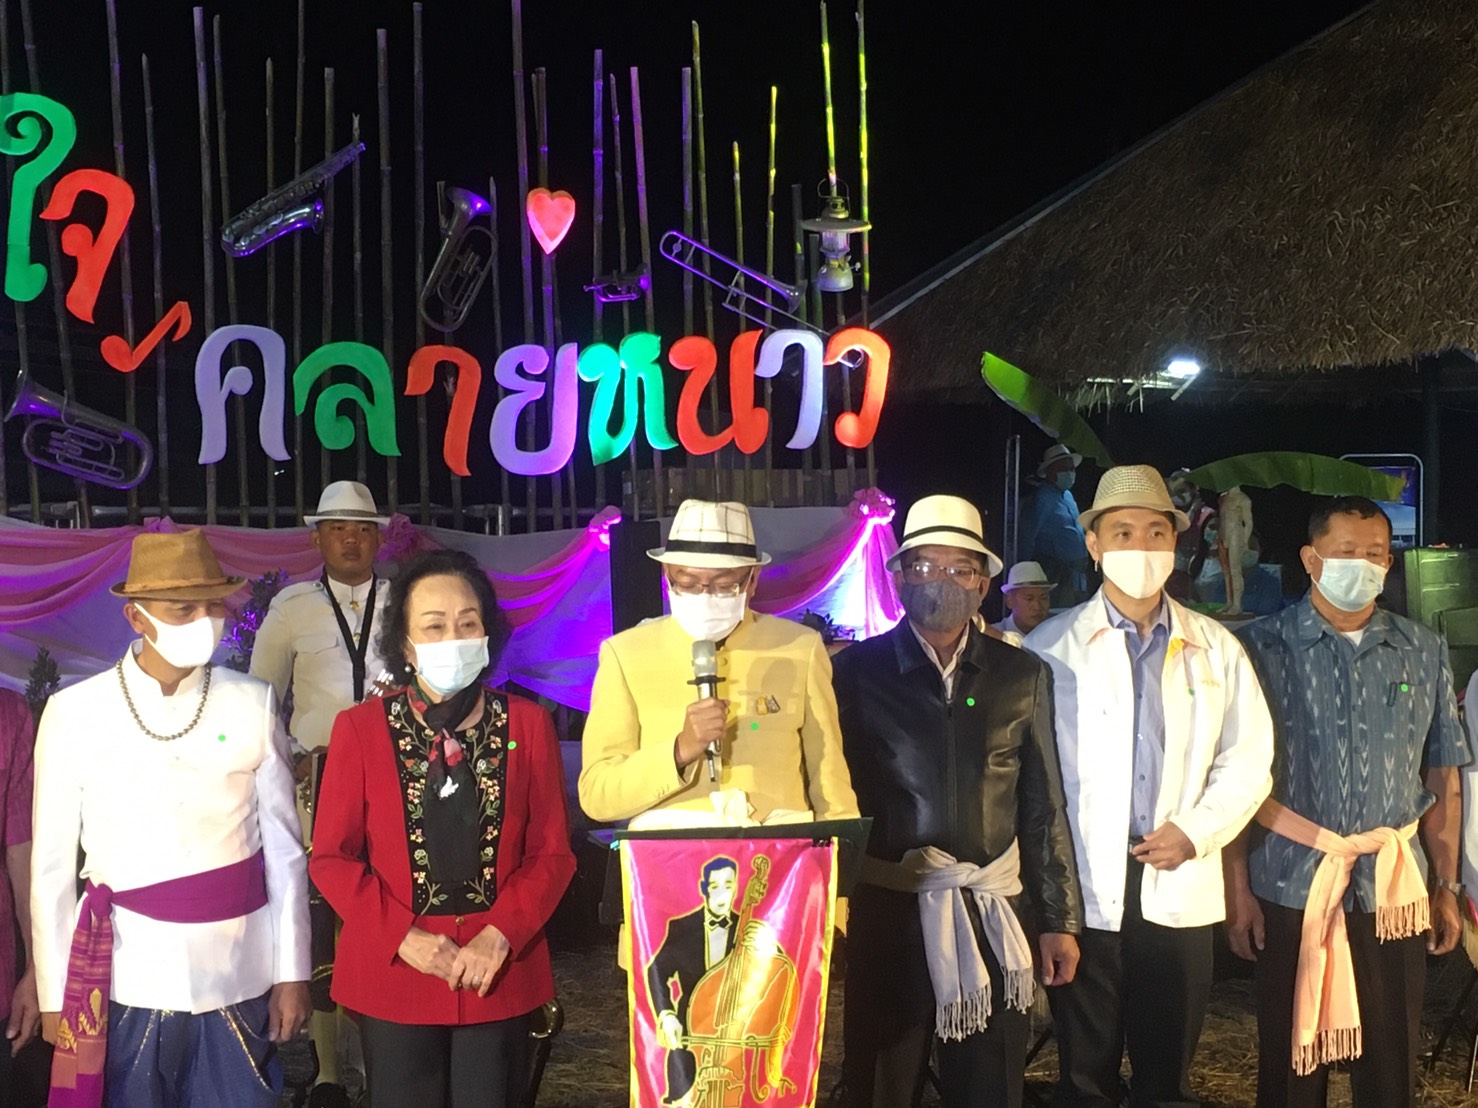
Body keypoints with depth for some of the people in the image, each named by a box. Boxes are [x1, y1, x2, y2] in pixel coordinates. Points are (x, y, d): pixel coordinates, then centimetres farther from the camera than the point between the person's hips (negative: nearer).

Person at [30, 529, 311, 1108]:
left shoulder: (253, 705, -3)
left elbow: (284, 848, 2)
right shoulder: (75, 713, -5)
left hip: (239, 981, 1)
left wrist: (292, 973, 3)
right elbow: (52, 866, 1)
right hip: (125, 985, 0)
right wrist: (54, 994, 3)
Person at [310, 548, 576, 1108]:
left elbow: (552, 851, 0)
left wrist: (501, 935, -13)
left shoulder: (527, 723, 1)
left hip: (500, 974, 1)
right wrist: (403, 937, -13)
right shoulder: (361, 728, -2)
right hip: (392, 976, -1)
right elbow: (333, 856, -2)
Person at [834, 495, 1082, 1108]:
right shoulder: (857, 671, -2)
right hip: (887, 911, -2)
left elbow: (1043, 807, 8)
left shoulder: (1022, 675, 5)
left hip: (991, 914, 2)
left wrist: (1059, 918, 7)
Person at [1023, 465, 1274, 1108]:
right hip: (1082, 889, -2)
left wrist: (1195, 832, -6)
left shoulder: (1217, 649, 9)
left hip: (1180, 890, 2)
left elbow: (1248, 760, 8)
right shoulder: (1050, 646, -1)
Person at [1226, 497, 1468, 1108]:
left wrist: (1448, 887, 7)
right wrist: (1238, 888, -7)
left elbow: (1442, 778, 10)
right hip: (1291, 891, -2)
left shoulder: (1424, 652, 7)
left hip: (1395, 893, 2)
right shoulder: (1264, 647, -3)